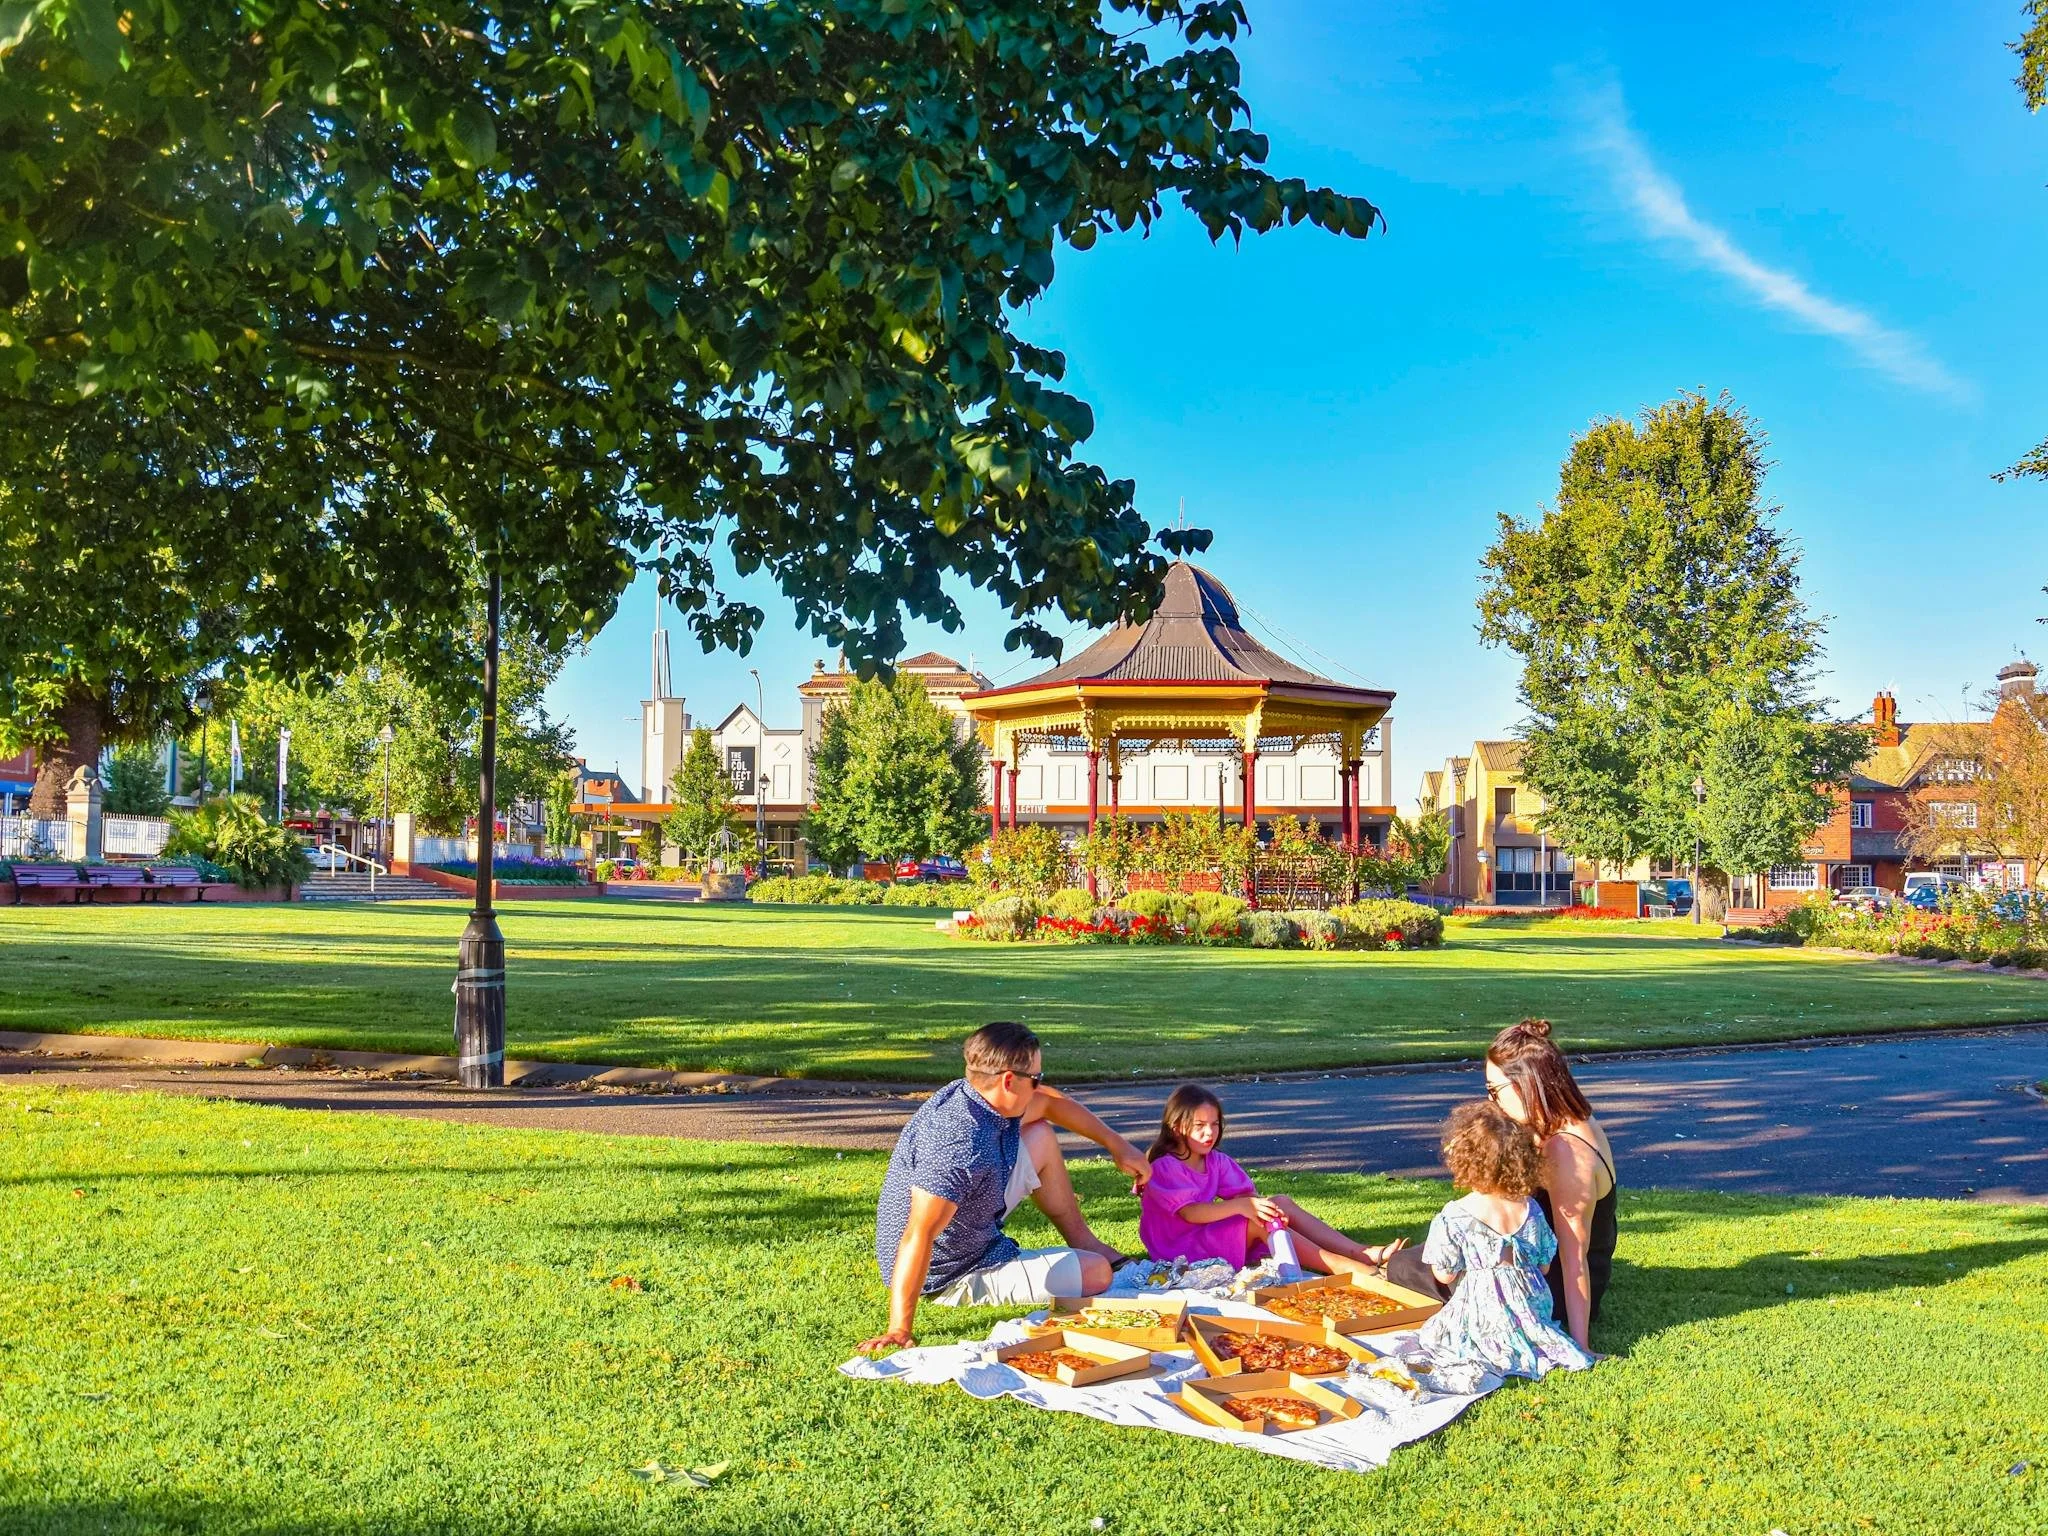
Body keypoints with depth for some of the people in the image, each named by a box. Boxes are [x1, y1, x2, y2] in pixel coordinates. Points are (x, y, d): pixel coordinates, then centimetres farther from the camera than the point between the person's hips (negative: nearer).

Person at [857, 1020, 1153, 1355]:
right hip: (951, 1276, -9)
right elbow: (918, 1237, -41)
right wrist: (900, 1330, -40)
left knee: (1042, 1137, 12)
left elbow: (1050, 1102, 10)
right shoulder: (961, 1144, -37)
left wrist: (1118, 1146, 14)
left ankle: (1083, 1242, 25)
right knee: (1096, 1272, -3)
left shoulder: (972, 1093, -8)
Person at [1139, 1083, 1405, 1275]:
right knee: (1260, 1221, -26)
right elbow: (1189, 1212, -27)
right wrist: (1241, 1206, -37)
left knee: (1281, 1203, -9)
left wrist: (1260, 1203, -27)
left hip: (1211, 1236, 8)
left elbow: (1245, 1194, -3)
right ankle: (1342, 1266, -28)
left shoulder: (1216, 1162, 10)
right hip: (1183, 1250, -8)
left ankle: (1364, 1255, -17)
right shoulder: (1163, 1168, -14)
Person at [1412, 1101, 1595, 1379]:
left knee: (1430, 1335, 13)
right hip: (1533, 1311, 5)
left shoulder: (1453, 1217, -16)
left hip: (1482, 1319, -5)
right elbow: (1543, 1266, 7)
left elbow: (1445, 1275, -8)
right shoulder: (1531, 1210, -2)